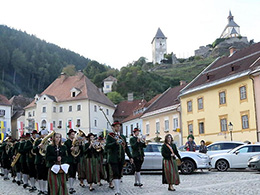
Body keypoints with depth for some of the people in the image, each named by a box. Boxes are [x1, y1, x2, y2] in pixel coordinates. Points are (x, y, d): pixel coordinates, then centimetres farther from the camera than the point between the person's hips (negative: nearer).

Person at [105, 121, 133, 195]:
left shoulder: (123, 137, 16)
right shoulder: (110, 136, 0)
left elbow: (126, 148, 19)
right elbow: (107, 146, -13)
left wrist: (130, 157, 13)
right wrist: (116, 143, -25)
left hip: (121, 159, 5)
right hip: (113, 159, -5)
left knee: (119, 175, 8)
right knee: (116, 174, -12)